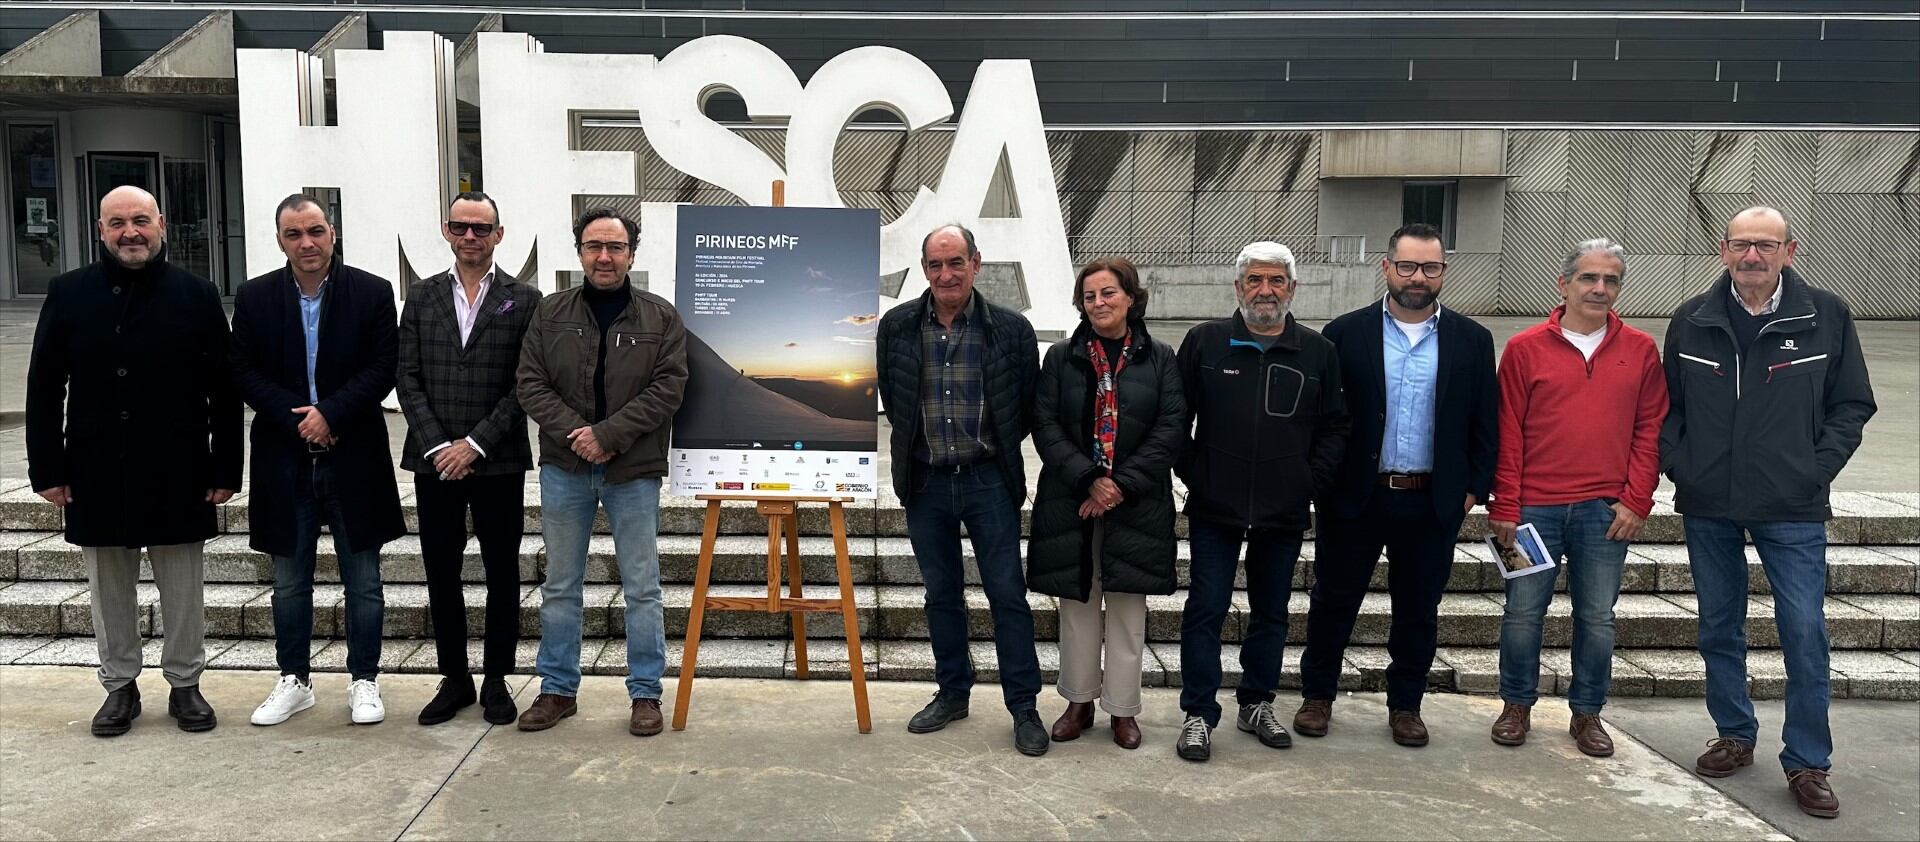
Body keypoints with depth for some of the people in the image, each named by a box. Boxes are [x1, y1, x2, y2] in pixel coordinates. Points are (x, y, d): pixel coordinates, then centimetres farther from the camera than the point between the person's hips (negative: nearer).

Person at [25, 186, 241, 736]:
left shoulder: (197, 296, 0)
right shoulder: (69, 294, 3)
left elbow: (224, 391, -1)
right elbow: (43, 388, 4)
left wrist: (225, 469, -5)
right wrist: (47, 469, -1)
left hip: (177, 472, -1)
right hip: (97, 473, 1)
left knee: (183, 589, 8)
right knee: (110, 589, 12)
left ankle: (185, 684, 22)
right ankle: (120, 687, 26)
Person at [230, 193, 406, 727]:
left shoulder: (372, 292, -2)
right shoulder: (254, 298, 3)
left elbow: (384, 367, -6)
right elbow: (243, 372, 0)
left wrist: (330, 413, -16)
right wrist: (296, 418, -13)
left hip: (354, 457, -2)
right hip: (284, 459, 2)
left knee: (363, 581, 6)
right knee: (289, 582, 12)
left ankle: (364, 682, 19)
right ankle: (294, 681, 26)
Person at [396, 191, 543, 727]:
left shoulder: (523, 300, 0)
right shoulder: (422, 298, 8)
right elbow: (408, 379, 3)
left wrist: (476, 443, -13)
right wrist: (437, 446, -8)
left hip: (498, 461, -2)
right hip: (435, 460, 2)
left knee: (502, 573, 5)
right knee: (441, 575, 8)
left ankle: (496, 680, 17)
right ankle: (454, 679, 20)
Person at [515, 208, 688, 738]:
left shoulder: (660, 317, -1)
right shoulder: (551, 313, 5)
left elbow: (668, 387, -9)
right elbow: (530, 383, 0)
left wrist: (608, 434, -17)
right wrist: (574, 432, -14)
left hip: (634, 472, -2)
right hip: (564, 469, 2)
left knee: (642, 588, 4)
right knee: (560, 585, 11)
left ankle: (645, 693, 15)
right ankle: (558, 689, 23)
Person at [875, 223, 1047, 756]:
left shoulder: (1010, 329, -7)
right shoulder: (897, 326, -2)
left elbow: (1029, 406, 4)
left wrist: (998, 448, 6)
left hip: (989, 481, -2)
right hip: (925, 483, 2)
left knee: (1007, 595, 1)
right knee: (941, 594, 14)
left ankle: (1024, 707, 12)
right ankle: (952, 693, 29)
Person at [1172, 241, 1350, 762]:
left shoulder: (1318, 353, 3)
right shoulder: (1205, 342, -2)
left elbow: (1335, 426, 8)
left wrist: (1312, 482, -1)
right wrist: (1193, 476, -2)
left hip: (1284, 512, 2)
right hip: (1214, 509, -2)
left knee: (1271, 612, 13)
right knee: (1206, 610, 1)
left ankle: (1257, 704, 29)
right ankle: (1199, 714, 10)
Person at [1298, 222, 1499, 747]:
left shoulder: (1472, 341, 3)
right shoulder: (1346, 334, -2)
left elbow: (1485, 424, 6)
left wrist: (1474, 489, 0)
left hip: (1434, 504, 1)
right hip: (1354, 499, -1)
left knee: (1418, 611, 12)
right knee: (1333, 603, 10)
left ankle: (1405, 705, 27)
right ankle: (1317, 696, 26)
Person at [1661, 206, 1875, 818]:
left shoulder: (1826, 316, -2)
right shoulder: (1692, 321, 2)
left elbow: (1852, 405, 3)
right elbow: (1668, 406, 9)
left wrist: (1816, 471, -7)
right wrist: (1679, 468, -2)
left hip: (1792, 510, -2)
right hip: (1707, 507, 2)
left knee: (1805, 630, -3)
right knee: (1719, 628, 12)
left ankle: (1807, 762, 10)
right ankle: (1735, 737, 29)